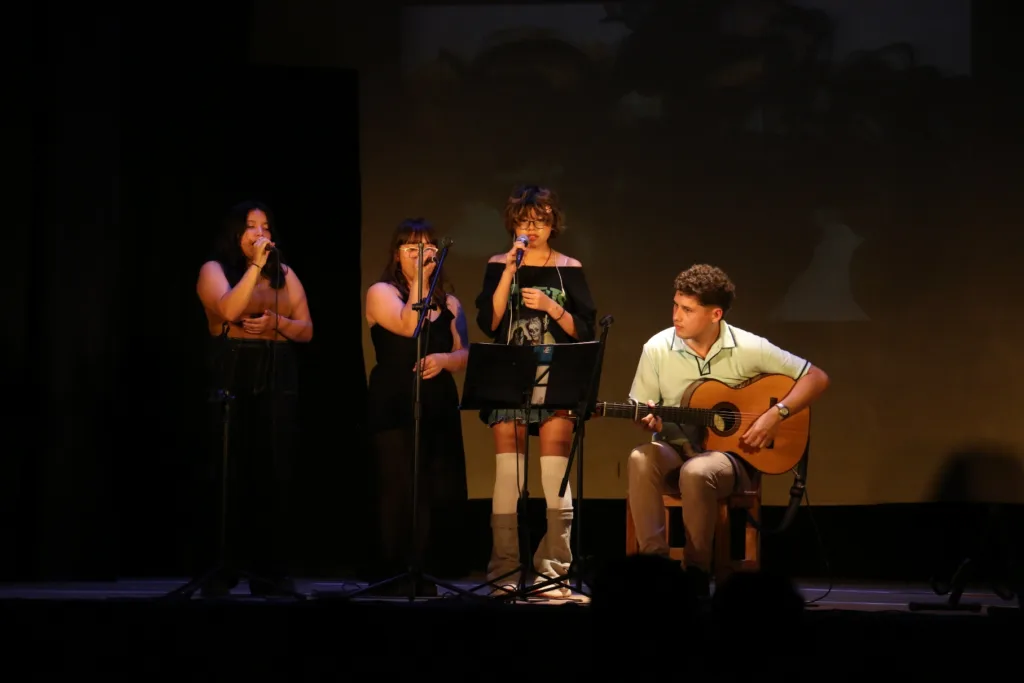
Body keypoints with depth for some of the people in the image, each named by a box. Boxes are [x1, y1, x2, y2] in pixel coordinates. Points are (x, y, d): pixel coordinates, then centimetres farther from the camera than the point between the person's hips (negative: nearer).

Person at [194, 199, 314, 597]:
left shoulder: (285, 275, 14)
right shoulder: (215, 270, 2)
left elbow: (306, 331, 11)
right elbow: (228, 310, -18)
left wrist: (276, 321, -8)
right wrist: (255, 265, -16)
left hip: (278, 385, 3)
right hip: (231, 383, -3)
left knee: (273, 476, -1)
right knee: (230, 478, -5)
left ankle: (271, 572, 2)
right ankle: (221, 572, 0)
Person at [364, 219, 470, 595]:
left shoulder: (449, 303, 17)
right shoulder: (381, 293, 2)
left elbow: (465, 354, 10)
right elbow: (408, 327, -17)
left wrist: (444, 360, -11)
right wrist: (419, 281, -12)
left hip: (440, 406, 5)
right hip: (395, 406, -5)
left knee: (433, 493, 2)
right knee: (403, 492, -10)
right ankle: (395, 576, -5)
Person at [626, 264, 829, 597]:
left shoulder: (748, 348, -7)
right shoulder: (657, 348, -2)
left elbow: (817, 378, -4)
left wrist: (776, 414, -16)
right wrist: (648, 419, -18)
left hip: (730, 454, -2)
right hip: (675, 450, 2)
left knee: (696, 471, -37)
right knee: (641, 458, -33)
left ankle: (697, 572, -22)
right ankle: (654, 558, -29)